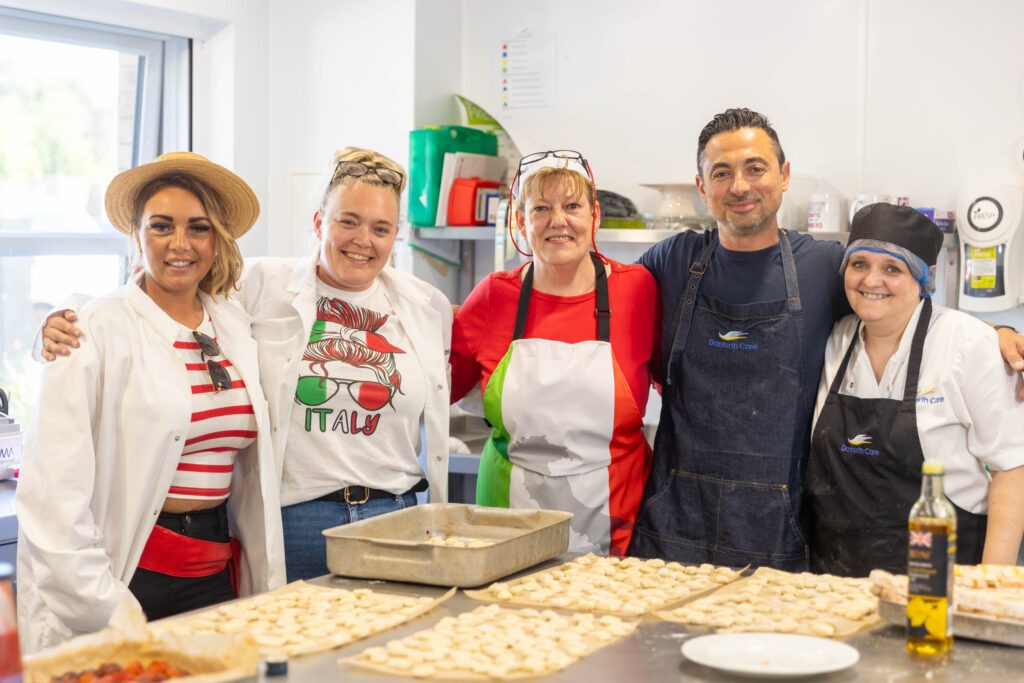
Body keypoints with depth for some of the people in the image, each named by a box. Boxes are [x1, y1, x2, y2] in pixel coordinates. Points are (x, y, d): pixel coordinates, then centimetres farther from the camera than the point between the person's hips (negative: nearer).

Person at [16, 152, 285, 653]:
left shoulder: (234, 327, 9)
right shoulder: (100, 330, -9)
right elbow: (52, 488, -15)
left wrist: (266, 589, 9)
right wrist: (103, 608, -17)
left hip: (216, 574, 5)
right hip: (132, 571, -5)